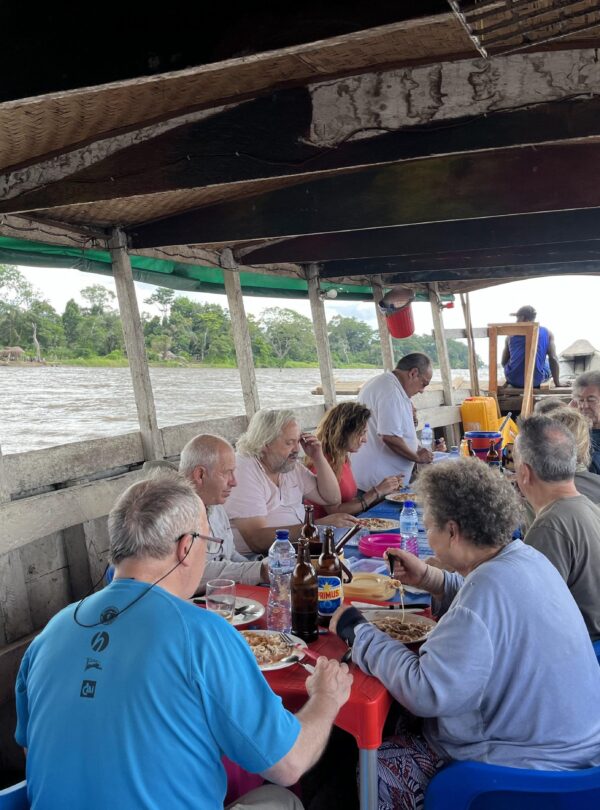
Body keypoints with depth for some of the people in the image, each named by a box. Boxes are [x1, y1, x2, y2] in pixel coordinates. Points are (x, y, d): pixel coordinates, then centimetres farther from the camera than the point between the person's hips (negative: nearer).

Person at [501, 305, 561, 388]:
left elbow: (504, 362, 7)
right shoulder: (547, 333, 0)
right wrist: (557, 384, 4)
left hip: (514, 380, 0)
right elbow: (553, 359, -4)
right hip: (536, 381, 0)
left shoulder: (511, 335, 1)